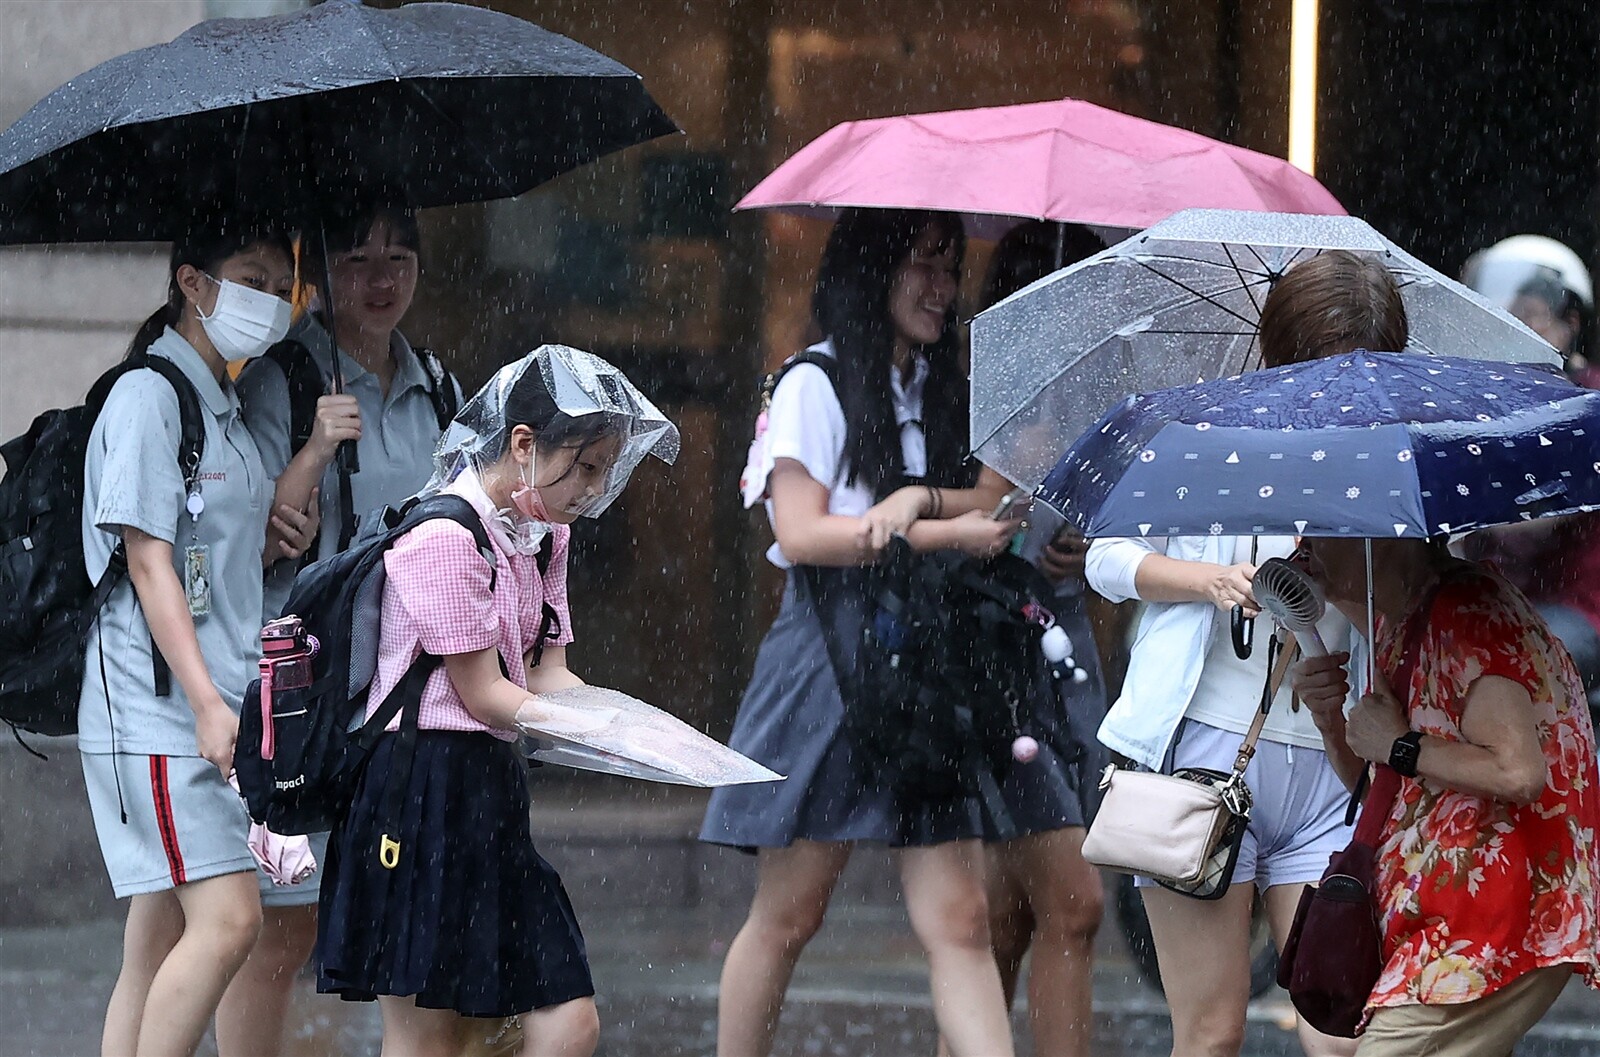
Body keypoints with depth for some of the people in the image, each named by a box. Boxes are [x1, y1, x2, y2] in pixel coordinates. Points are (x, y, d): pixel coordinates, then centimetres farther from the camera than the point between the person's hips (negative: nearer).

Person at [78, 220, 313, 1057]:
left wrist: (272, 546, 5)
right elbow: (149, 563, -14)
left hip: (214, 708, 9)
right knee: (226, 919, -17)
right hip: (155, 705, -9)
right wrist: (207, 702, -21)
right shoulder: (147, 397, -8)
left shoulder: (224, 406, 19)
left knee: (161, 942, 6)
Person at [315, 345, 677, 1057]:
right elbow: (481, 693, -14)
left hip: (493, 795, 9)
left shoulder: (543, 537, 15)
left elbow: (549, 676, 9)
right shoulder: (445, 537, -14)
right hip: (422, 790, -9)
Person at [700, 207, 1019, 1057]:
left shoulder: (942, 395, 17)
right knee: (788, 914, 1)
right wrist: (952, 533, -13)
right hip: (830, 661, -5)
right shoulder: (815, 387, -2)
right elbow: (805, 532, -13)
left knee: (959, 921, -6)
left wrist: (919, 499, -15)